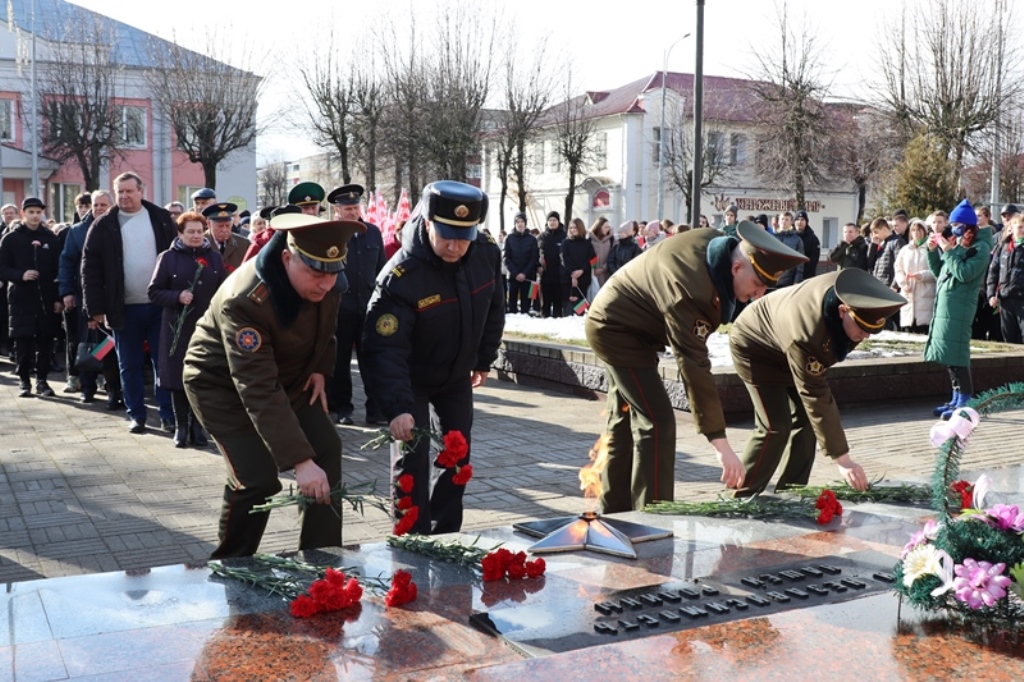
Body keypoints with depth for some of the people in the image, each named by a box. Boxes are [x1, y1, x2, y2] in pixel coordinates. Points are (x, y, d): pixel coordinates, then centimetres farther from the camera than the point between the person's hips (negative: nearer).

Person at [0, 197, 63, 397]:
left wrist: (59, 298, -1)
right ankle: (24, 381, 11)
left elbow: (59, 270, 7)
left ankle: (41, 380, 11)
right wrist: (20, 275, -17)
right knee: (22, 341, 1)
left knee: (45, 341, 2)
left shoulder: (51, 238, 8)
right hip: (20, 299, -1)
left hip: (47, 299, 1)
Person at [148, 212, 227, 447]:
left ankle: (197, 425, 15)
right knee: (179, 377, 2)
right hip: (178, 328, -1)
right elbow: (154, 291, 0)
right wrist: (177, 297, -16)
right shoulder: (168, 257, 1)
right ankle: (181, 426, 14)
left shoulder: (214, 257, 8)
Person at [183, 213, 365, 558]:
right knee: (259, 478, -17)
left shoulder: (328, 278, -18)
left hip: (288, 375, 7)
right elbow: (259, 392, -41)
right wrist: (300, 462, -45)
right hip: (223, 384, -6)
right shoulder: (244, 301, -38)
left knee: (328, 451, -4)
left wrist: (320, 368, -6)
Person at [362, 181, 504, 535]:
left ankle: (445, 536, 29)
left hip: (458, 374, 6)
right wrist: (398, 407, -46)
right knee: (414, 457, -8)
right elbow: (385, 349, -37)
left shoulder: (486, 253, -17)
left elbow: (493, 308, 2)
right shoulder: (401, 277, -34)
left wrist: (484, 360, 8)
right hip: (412, 378, -5)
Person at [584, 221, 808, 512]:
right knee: (657, 422, -13)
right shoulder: (690, 294, -36)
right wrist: (721, 443, -36)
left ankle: (615, 512, 26)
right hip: (618, 332, -10)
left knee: (624, 419, 15)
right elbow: (695, 368, -37)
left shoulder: (715, 242, -10)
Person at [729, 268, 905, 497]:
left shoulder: (852, 292, -24)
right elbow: (816, 398, -38)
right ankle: (743, 498, -3)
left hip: (786, 347, 8)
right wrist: (842, 460, -34)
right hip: (755, 348, -8)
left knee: (805, 419, 0)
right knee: (776, 427, -16)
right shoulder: (806, 335, -44)